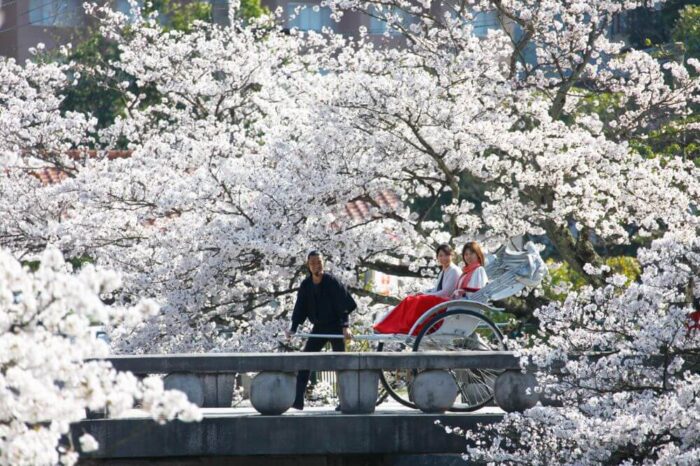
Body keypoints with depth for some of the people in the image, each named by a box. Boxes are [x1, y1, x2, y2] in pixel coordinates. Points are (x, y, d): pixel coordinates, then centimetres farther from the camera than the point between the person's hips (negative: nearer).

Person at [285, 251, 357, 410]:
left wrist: (345, 326, -28)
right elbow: (300, 308, 2)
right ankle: (298, 400, -6)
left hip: (335, 327, -5)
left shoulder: (332, 282, -14)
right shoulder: (306, 285, 0)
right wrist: (293, 328, -10)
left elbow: (345, 305, -17)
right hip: (319, 328, 5)